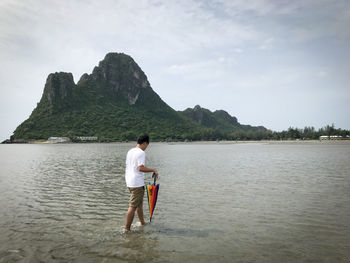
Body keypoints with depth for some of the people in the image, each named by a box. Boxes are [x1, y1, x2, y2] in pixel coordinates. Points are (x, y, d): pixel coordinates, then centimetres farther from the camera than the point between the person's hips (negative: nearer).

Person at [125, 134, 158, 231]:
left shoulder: (130, 151, 12)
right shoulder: (141, 153, -15)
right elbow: (141, 168, -24)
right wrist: (153, 170, -14)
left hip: (129, 182, 10)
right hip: (137, 183, -10)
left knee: (139, 204, 22)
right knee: (133, 206, -3)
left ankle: (142, 223, 35)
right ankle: (127, 228, 2)